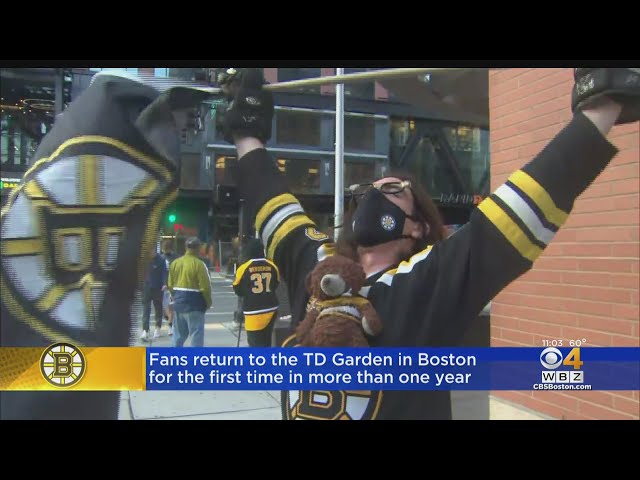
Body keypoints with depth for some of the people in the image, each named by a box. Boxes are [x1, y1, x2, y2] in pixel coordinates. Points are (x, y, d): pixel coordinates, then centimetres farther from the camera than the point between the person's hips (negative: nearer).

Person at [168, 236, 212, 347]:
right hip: (194, 305, -7)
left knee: (178, 334, 17)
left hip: (179, 303, 7)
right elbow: (205, 287, -15)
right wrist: (208, 303, 0)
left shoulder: (175, 263, 5)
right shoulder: (199, 264, -15)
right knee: (196, 334, 1)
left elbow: (170, 285, 10)